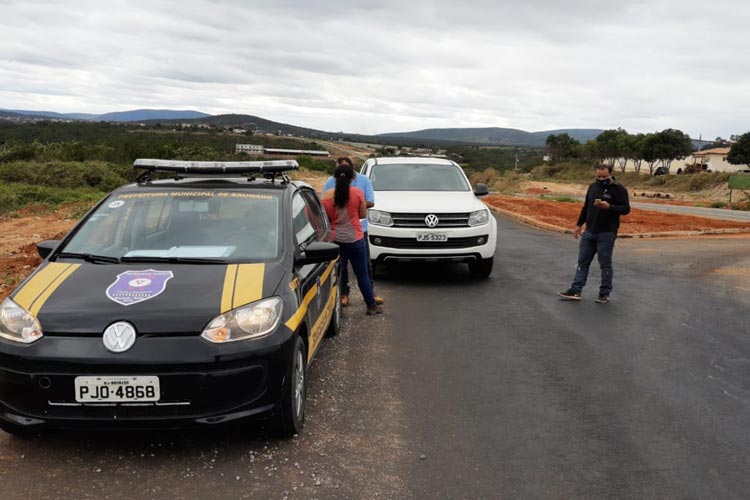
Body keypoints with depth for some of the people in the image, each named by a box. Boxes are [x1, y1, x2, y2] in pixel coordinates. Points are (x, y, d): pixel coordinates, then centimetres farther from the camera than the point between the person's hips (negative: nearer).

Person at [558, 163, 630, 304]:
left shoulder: (618, 189, -7)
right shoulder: (593, 187, 12)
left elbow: (626, 209, -13)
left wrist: (609, 206, -27)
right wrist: (579, 225, 19)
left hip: (606, 234, -6)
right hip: (589, 232, 6)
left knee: (605, 264, 3)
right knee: (583, 261, 7)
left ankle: (604, 293, 14)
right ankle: (576, 290, 11)